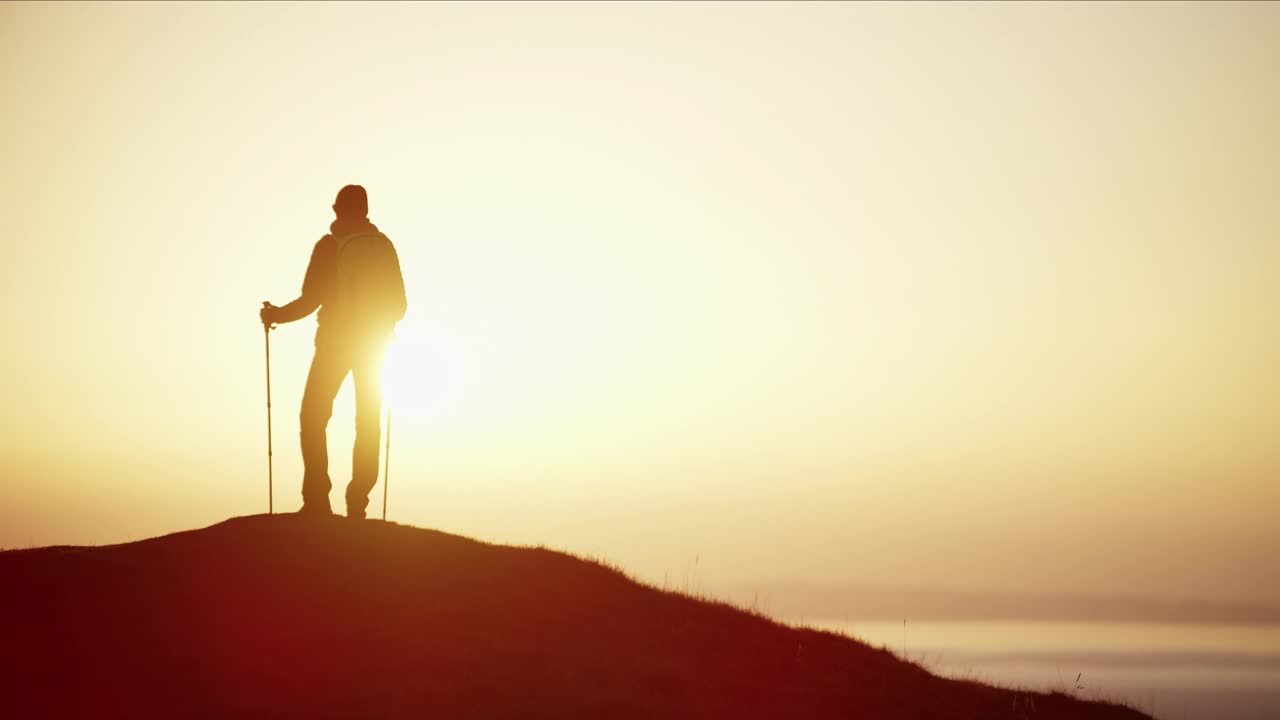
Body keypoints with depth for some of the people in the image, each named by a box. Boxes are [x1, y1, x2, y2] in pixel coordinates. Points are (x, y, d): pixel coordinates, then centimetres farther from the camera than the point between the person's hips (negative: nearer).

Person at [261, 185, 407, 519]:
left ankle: (317, 500, -7)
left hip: (335, 341, -3)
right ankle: (357, 504, 2)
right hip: (373, 344, 4)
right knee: (368, 424, 8)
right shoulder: (384, 246, 2)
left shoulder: (329, 246, -10)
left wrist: (276, 314, 6)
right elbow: (399, 303, 5)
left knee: (313, 417, 4)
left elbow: (311, 300, -12)